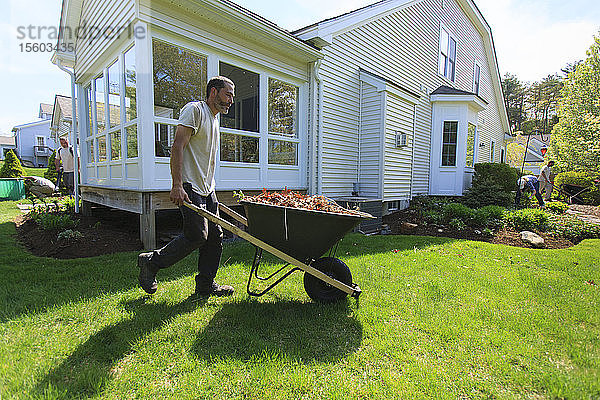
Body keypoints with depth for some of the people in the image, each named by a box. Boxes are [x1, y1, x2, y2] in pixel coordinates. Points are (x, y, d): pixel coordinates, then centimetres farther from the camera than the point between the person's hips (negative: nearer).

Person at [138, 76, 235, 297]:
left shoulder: (214, 119, 21)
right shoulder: (194, 109, -7)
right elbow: (178, 147, -17)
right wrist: (177, 186, -25)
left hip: (207, 188, 9)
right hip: (190, 187, -9)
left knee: (215, 237, 5)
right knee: (197, 235, -11)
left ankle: (206, 285, 16)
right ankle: (151, 262, 10)